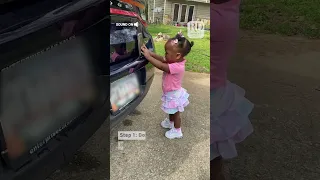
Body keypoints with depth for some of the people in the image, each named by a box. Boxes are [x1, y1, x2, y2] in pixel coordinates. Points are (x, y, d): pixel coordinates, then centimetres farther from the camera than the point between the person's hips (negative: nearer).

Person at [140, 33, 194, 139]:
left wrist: (148, 56, -33)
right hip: (171, 93, 8)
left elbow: (161, 66, -39)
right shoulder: (175, 61, -10)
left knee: (175, 113, 13)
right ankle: (170, 122, 54)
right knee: (171, 111, 30)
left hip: (174, 95, -8)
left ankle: (177, 131, 33)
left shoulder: (177, 67, -37)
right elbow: (161, 59, -8)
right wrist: (149, 52, -17)